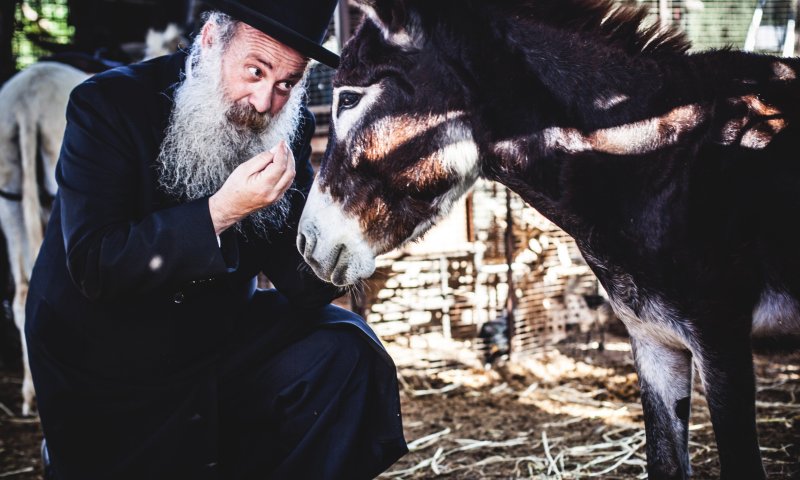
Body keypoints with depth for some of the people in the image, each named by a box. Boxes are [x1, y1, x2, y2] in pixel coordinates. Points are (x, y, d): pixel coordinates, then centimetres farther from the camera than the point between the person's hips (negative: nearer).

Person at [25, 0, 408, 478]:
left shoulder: (285, 129, -4)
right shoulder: (108, 103, -16)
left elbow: (298, 283, -4)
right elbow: (93, 268, -25)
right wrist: (220, 211, -33)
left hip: (223, 344, 4)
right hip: (106, 379, -4)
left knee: (343, 346, -14)